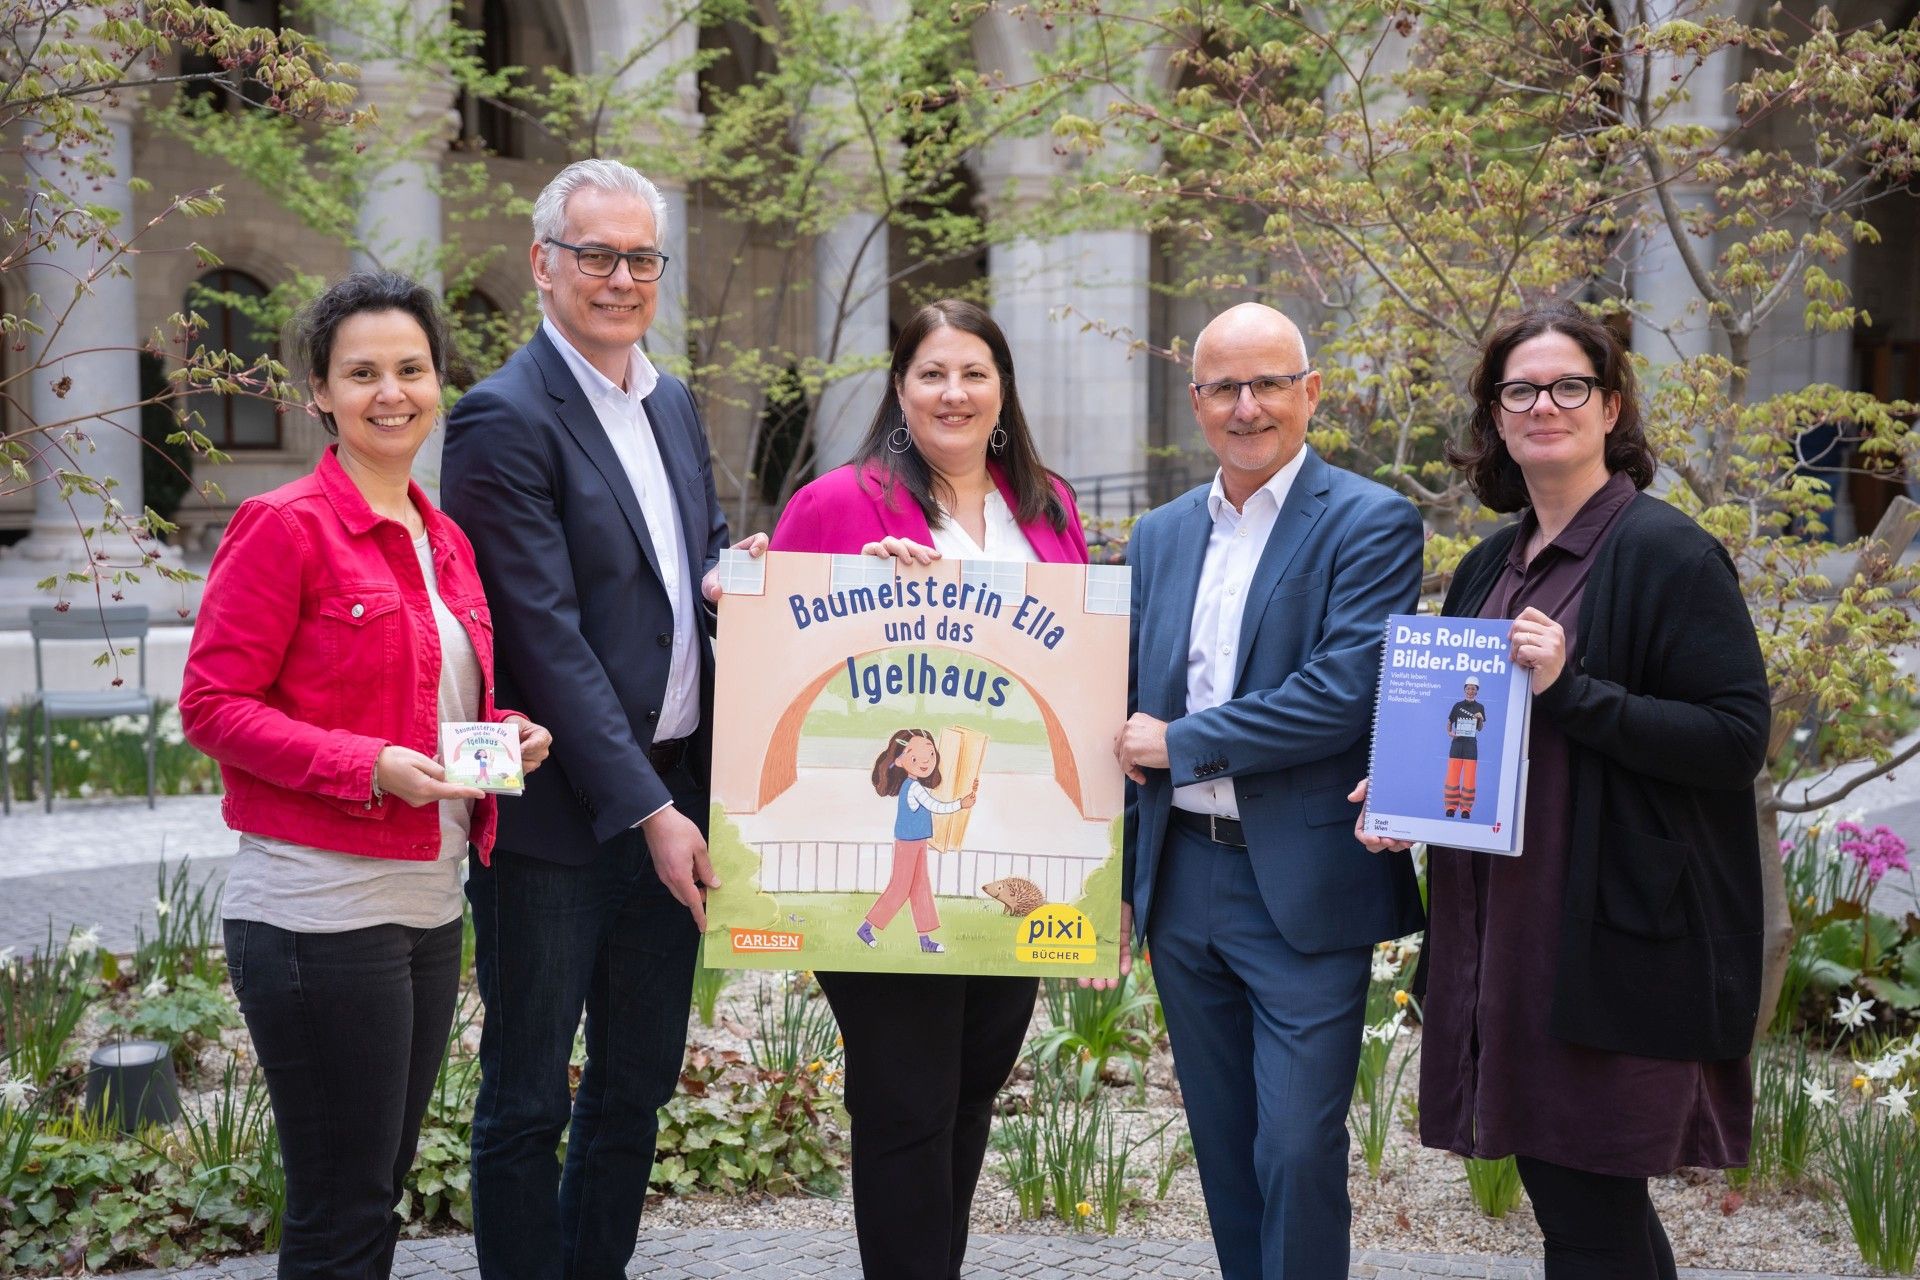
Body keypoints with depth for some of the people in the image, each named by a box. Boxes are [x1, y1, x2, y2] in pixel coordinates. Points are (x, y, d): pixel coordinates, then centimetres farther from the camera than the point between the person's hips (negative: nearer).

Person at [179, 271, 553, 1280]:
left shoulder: (443, 540, 13)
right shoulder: (285, 526, -10)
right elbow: (211, 705, -12)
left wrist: (504, 733, 3)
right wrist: (371, 768, -23)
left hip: (428, 906, 8)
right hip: (322, 916, -8)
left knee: (381, 1190, 17)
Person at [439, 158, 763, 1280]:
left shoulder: (674, 403, 13)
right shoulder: (505, 418, -12)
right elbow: (546, 637, -17)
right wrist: (647, 811, -18)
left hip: (669, 797, 8)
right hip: (560, 810, -8)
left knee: (640, 1081, 18)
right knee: (527, 1102, 6)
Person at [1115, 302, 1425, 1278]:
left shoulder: (1371, 526, -7)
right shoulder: (1159, 537, 12)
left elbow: (1345, 694, -19)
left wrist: (1179, 744, -12)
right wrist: (1121, 878, 15)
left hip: (1303, 892, -6)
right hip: (1183, 882, 6)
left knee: (1298, 1152, -4)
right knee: (1224, 1149, 15)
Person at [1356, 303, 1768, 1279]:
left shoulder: (1667, 554, -9)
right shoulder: (1487, 568, 13)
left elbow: (1737, 738, -15)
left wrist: (1568, 688, -22)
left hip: (1614, 934, -7)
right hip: (1501, 932, 7)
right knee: (1556, 1184, 14)